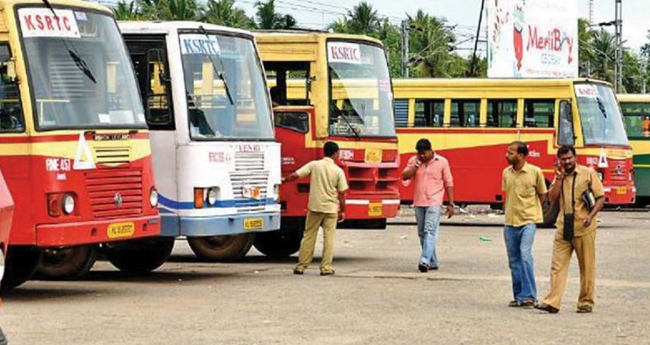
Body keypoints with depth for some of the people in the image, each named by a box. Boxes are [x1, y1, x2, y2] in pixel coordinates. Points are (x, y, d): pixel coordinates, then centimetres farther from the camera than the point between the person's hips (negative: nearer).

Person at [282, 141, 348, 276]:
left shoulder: (314, 165, -3)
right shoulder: (338, 171, -4)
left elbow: (295, 175, -7)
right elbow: (341, 194, -2)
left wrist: (284, 180, 10)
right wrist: (342, 210, 8)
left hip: (314, 207, 1)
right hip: (331, 208, -1)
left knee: (309, 236, 8)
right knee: (328, 237, 5)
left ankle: (301, 266, 9)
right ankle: (326, 267, 2)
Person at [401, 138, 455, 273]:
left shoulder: (442, 162, -1)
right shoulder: (413, 161, 7)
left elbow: (448, 183, 3)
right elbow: (404, 176, -2)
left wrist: (450, 204, -1)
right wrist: (416, 166, -13)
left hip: (434, 202, -5)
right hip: (418, 202, 5)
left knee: (430, 231, -16)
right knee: (422, 233, 9)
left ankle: (425, 260, -26)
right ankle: (433, 262, 19)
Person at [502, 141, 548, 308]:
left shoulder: (535, 172, -6)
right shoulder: (506, 173, 6)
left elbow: (542, 195, 5)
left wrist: (529, 211, 5)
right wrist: (513, 211, 12)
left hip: (528, 221, -5)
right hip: (510, 222, 5)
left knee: (525, 254, -19)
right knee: (513, 260, 8)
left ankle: (529, 295, -16)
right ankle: (518, 296, 17)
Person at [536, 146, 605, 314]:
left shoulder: (588, 173, 0)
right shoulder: (559, 176, 13)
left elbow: (601, 197, -2)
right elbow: (552, 198, 3)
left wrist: (591, 216, -15)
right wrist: (559, 178, -5)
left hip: (583, 229, -4)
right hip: (563, 228, 4)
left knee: (587, 267, 3)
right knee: (558, 265, -2)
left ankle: (586, 302, 11)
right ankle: (552, 302, -5)